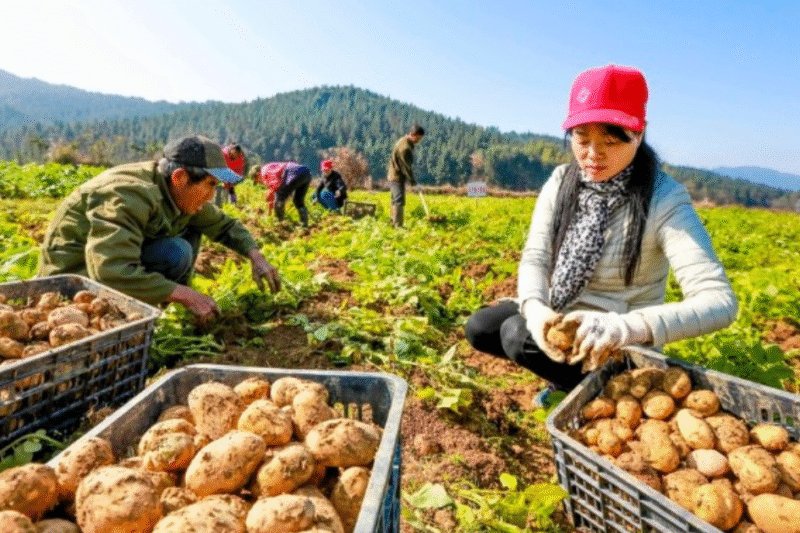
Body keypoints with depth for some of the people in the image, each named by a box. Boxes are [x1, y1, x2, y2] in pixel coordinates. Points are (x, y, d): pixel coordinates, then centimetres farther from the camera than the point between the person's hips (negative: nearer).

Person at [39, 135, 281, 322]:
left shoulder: (182, 194, -5)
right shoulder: (130, 196, -31)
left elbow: (225, 225, 9)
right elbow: (113, 272, -41)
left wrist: (256, 256, -8)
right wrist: (187, 296, -36)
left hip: (121, 260, 9)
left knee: (190, 226, 0)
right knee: (175, 253, -28)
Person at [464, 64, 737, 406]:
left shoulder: (663, 200, -22)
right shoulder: (561, 183, -6)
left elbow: (718, 301, -29)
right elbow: (535, 258, -10)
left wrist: (626, 327, -47)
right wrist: (535, 308, -33)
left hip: (620, 344, -5)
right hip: (561, 314, 6)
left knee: (518, 335, -26)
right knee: (478, 328, -10)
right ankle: (565, 374, 12)